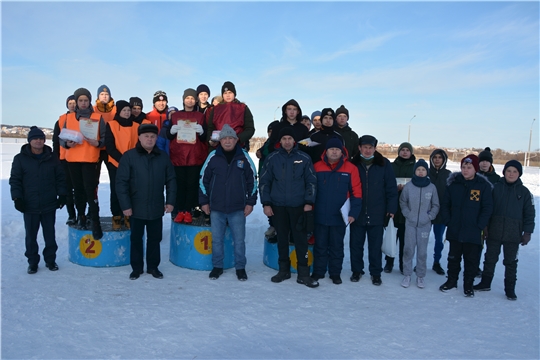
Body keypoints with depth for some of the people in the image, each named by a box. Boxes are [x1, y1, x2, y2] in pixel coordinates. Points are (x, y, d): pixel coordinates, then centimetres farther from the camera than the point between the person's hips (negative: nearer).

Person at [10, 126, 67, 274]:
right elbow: (15, 180, 0)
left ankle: (50, 260, 24)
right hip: (29, 206, -1)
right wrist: (17, 198, -8)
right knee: (31, 236, 8)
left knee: (50, 235, 10)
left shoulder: (52, 158, 4)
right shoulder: (20, 159, 1)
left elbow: (60, 178, 7)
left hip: (49, 206, 1)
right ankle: (32, 262, 22)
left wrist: (62, 194, 0)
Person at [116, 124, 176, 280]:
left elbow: (171, 180, 7)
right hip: (136, 208, -2)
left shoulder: (163, 157, 4)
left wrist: (170, 201, -1)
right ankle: (136, 267, 26)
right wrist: (125, 205, -12)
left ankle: (153, 266, 27)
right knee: (136, 239, 11)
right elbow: (121, 182, -8)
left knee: (155, 239, 12)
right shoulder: (129, 156, -6)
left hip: (156, 208, 2)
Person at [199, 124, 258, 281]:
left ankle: (240, 267, 22)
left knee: (239, 240, 6)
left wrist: (250, 202, 1)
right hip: (216, 208, 1)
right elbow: (203, 179, 5)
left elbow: (253, 180, 3)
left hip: (238, 209, -1)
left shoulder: (244, 157, -2)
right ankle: (217, 266, 26)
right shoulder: (213, 157, -2)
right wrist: (204, 201, 4)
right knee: (216, 239, 10)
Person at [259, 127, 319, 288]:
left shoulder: (304, 158, 1)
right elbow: (264, 182, 5)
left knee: (301, 239, 0)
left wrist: (309, 202, -5)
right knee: (282, 239, 10)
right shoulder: (272, 158, 3)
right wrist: (266, 203, -1)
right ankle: (284, 270, 23)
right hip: (278, 206, 1)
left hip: (299, 206, -1)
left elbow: (311, 181, 3)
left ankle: (303, 273, 9)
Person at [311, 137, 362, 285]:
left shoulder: (351, 168, -3)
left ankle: (335, 273, 25)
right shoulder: (317, 167, 0)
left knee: (337, 246, 12)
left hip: (340, 216, -1)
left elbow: (356, 193, -3)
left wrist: (353, 213, -8)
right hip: (320, 215, 1)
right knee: (320, 246, 12)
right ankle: (318, 271, 25)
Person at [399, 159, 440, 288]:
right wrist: (407, 214, -5)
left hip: (425, 225, 0)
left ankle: (420, 276, 19)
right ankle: (407, 275, 14)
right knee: (408, 250, 2)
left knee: (422, 251, 6)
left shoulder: (432, 187, -2)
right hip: (410, 223, 0)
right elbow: (402, 202, 7)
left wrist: (430, 216, -5)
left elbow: (436, 205, 7)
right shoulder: (408, 186, -4)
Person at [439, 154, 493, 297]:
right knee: (453, 257, 15)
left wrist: (479, 226, -11)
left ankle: (468, 285, 24)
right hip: (455, 231, 2)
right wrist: (448, 221, -3)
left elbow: (487, 208, -6)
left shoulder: (483, 185, -5)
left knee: (471, 260, 8)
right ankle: (452, 280, 31)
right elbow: (445, 204, 5)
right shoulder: (453, 183, 0)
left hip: (473, 232, -2)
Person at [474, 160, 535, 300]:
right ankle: (485, 283, 25)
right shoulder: (496, 187, 0)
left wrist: (527, 232, -1)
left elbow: (529, 214, 3)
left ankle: (510, 289, 21)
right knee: (490, 258, 11)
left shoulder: (524, 192, 1)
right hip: (494, 232, 1)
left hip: (513, 234, 0)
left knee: (511, 262, 9)